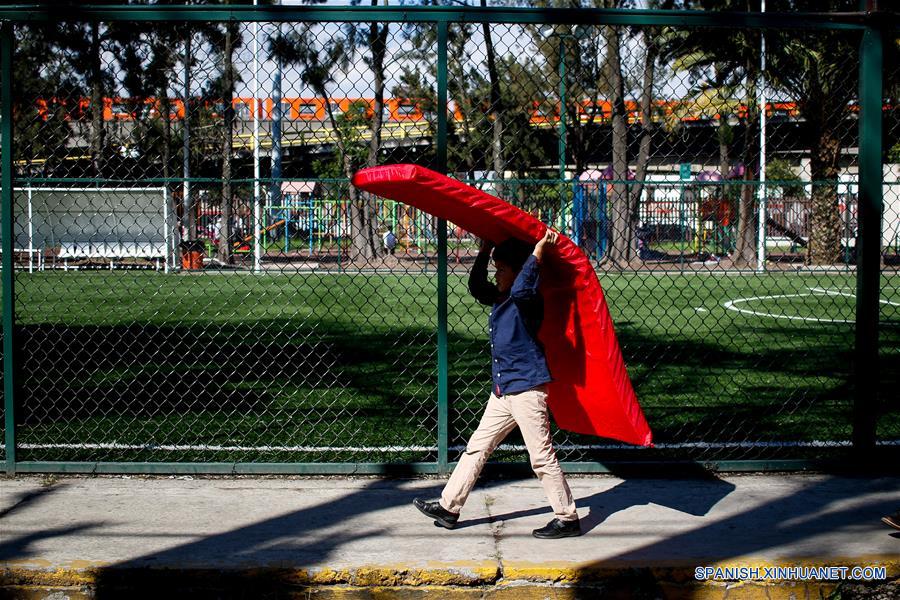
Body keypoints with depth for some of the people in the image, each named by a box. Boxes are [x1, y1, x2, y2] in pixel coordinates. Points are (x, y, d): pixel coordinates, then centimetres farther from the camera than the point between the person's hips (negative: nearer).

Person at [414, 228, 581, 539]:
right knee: (477, 447, 13)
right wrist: (484, 251, 19)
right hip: (503, 390, 10)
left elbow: (521, 289, -36)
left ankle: (567, 518, 6)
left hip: (527, 388, -9)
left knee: (542, 456, -4)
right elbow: (477, 286, 27)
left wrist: (537, 253, -28)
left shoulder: (528, 301, -13)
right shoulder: (499, 299, 13)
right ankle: (449, 507, 20)